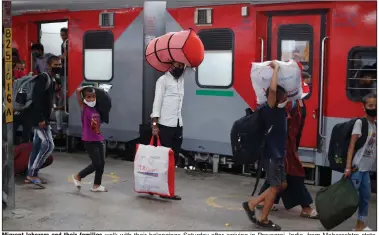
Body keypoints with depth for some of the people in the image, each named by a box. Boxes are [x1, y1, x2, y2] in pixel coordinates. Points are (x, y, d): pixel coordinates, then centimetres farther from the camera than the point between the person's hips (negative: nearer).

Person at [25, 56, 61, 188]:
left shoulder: (52, 80, 16)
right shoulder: (43, 78, -14)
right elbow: (36, 99, -23)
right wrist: (40, 118, -27)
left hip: (42, 118, 10)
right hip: (39, 118, -10)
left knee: (37, 146, 11)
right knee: (49, 145, -12)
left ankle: (30, 175, 17)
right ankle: (32, 173, -6)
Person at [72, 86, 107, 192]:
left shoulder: (96, 109, 9)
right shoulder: (84, 107, -8)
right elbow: (78, 91, -17)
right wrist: (86, 88, 1)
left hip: (99, 139, 7)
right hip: (89, 141, -7)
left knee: (102, 163, 7)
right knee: (96, 163, -5)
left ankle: (97, 185, 18)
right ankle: (78, 176, 15)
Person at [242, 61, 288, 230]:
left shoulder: (280, 108, 4)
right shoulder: (270, 109, -19)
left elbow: (284, 89, 22)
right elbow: (272, 89, -36)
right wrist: (275, 68, -25)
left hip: (278, 153, 9)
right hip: (271, 154, -9)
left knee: (282, 185, 15)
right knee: (275, 187, 1)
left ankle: (251, 204, 20)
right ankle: (263, 220, 14)